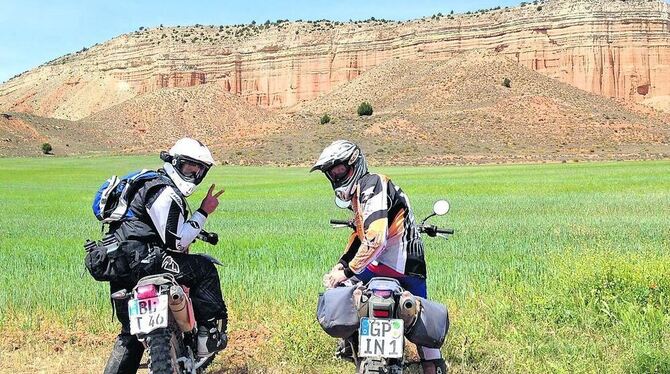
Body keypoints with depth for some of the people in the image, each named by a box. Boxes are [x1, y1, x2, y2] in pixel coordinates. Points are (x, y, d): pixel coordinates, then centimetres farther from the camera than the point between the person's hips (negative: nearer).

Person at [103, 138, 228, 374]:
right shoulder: (165, 192, -11)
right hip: (139, 259, -11)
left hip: (118, 265, 11)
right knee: (204, 270, -7)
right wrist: (204, 213, -8)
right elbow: (176, 243, -15)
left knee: (131, 333, 19)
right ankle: (210, 334, -4)